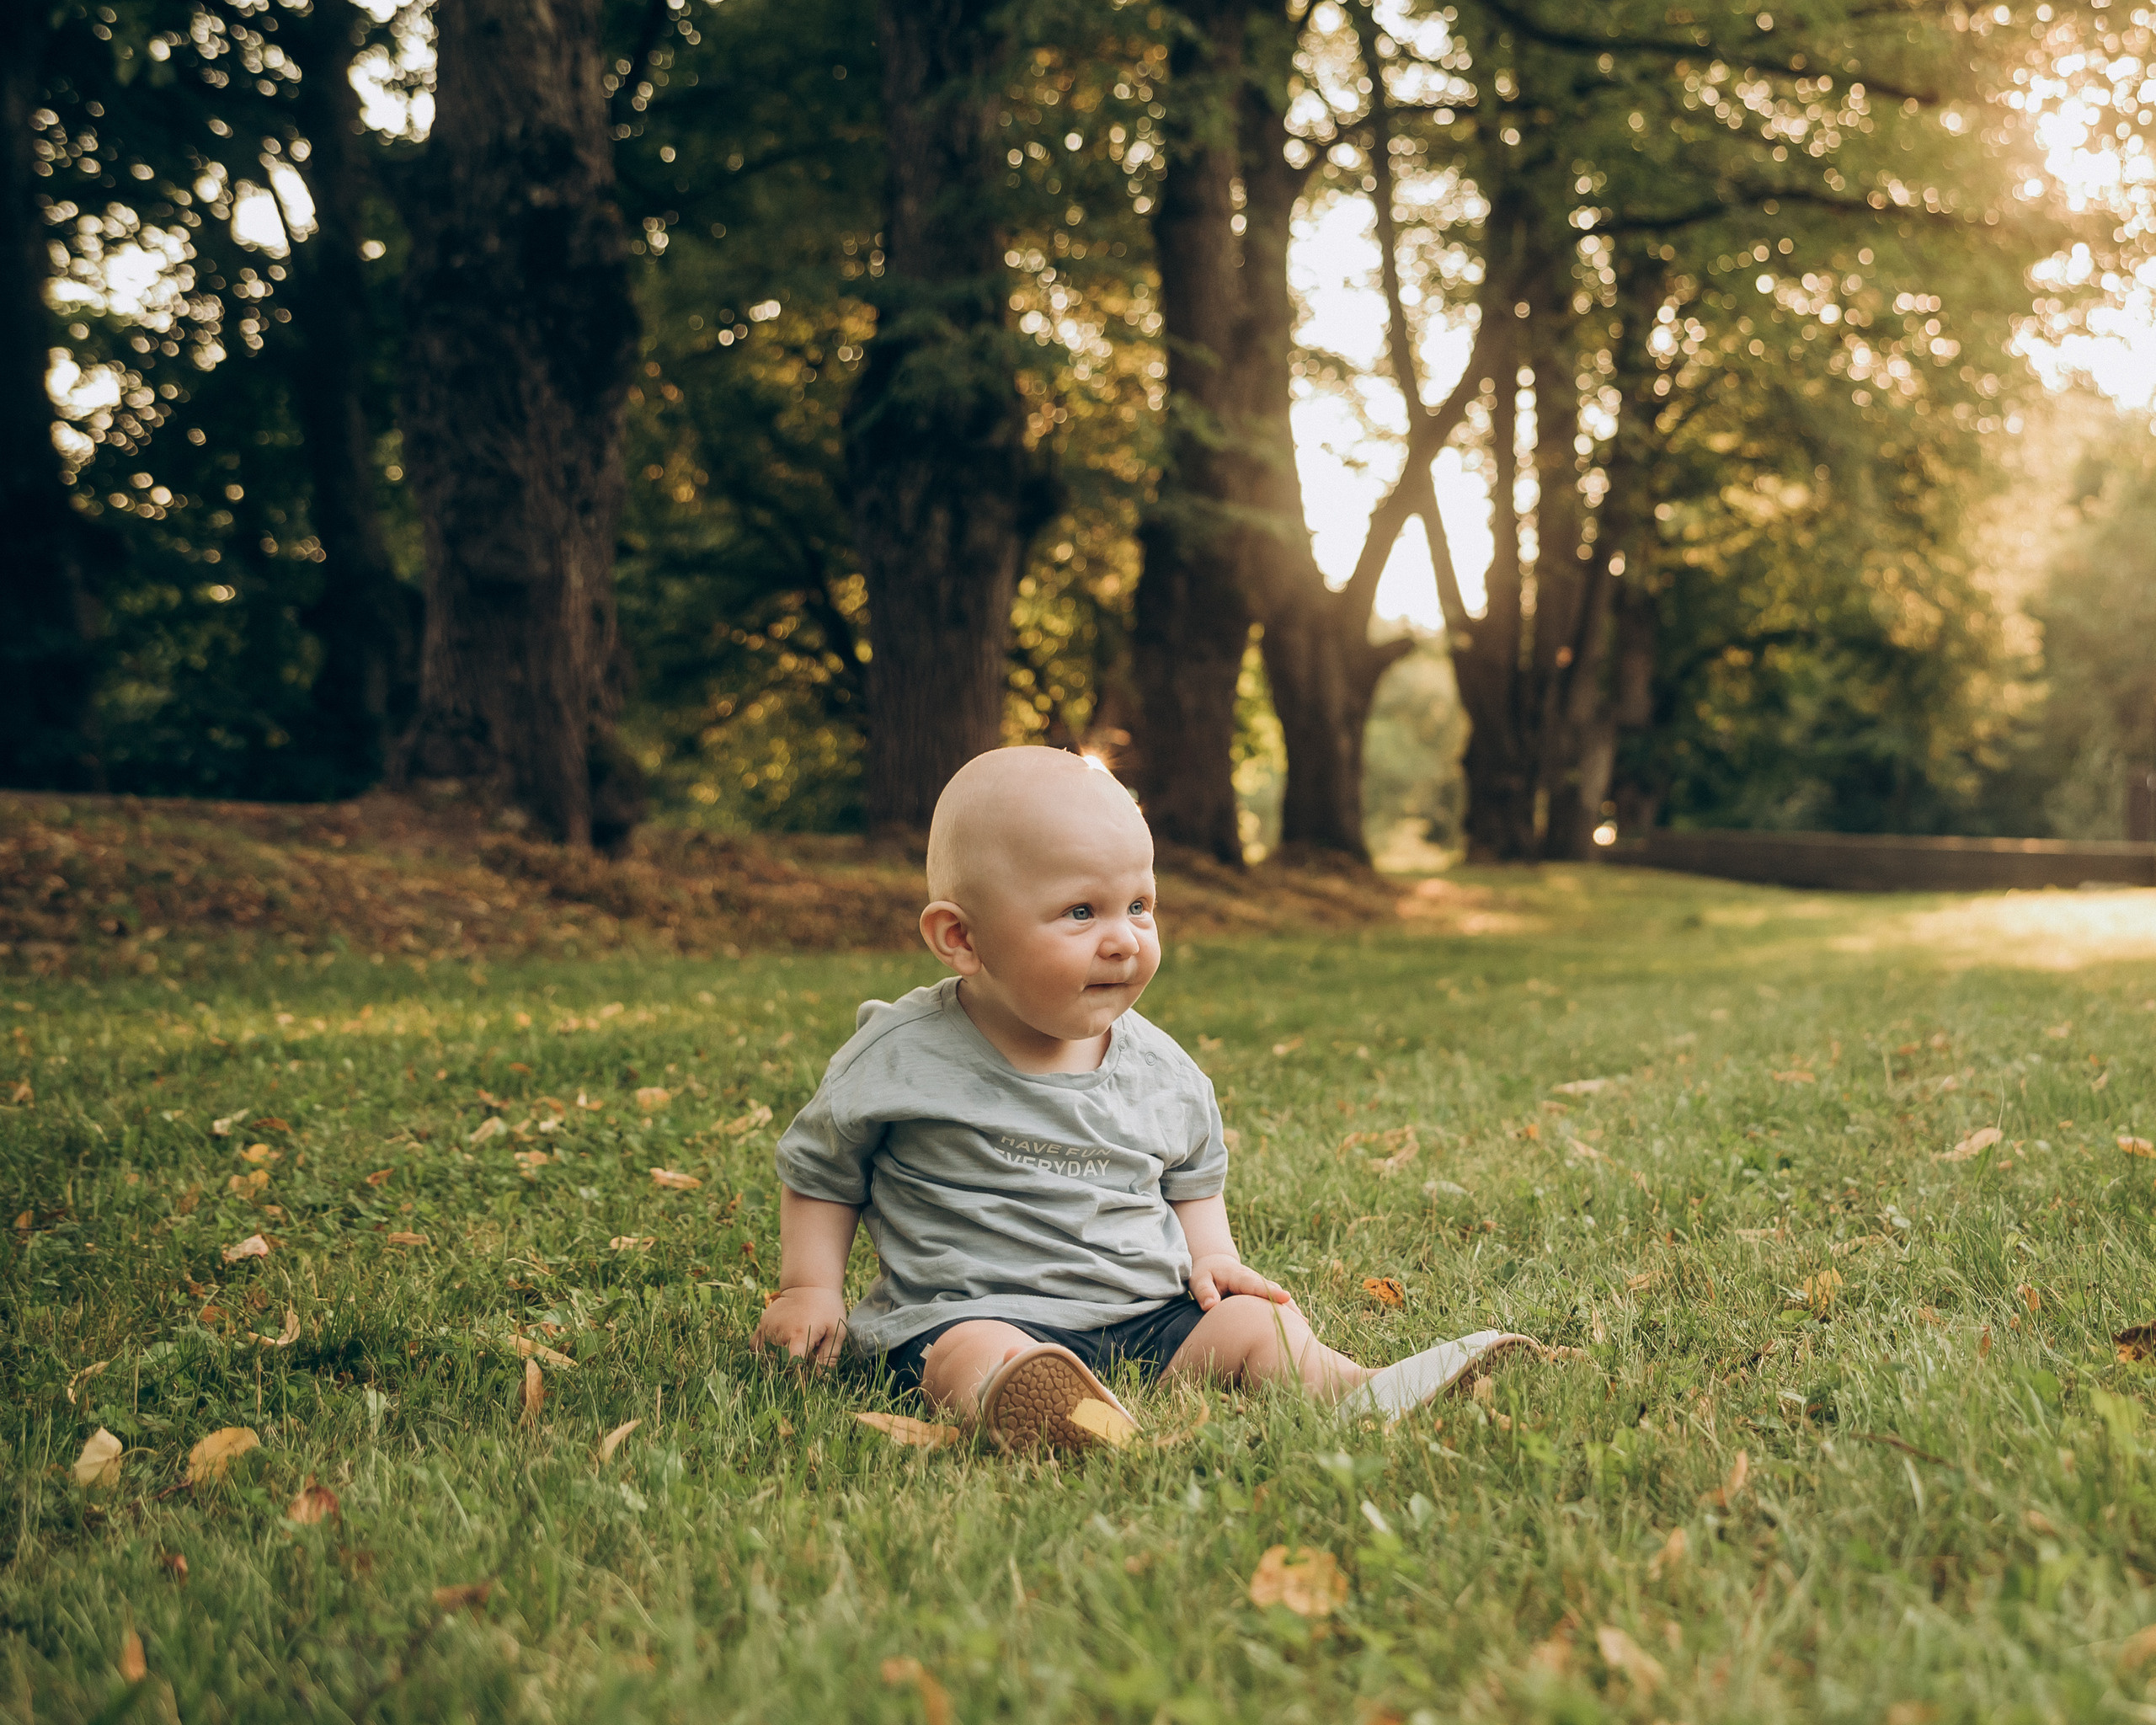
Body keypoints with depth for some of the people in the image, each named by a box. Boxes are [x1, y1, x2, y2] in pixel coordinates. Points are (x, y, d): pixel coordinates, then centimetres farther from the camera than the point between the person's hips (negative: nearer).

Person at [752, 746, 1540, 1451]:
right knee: (975, 1357, -36)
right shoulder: (901, 1057, -5)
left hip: (1148, 1312, 5)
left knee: (1261, 1323, -15)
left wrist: (1211, 1255, 5)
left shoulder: (1163, 1072, 6)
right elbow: (819, 1169, 10)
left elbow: (1194, 1180, 23)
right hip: (972, 1308, -5)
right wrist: (809, 1290, 1)